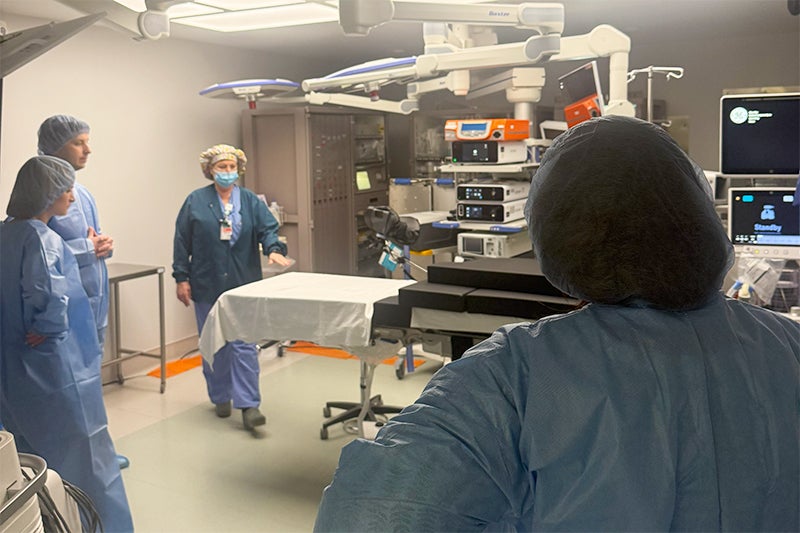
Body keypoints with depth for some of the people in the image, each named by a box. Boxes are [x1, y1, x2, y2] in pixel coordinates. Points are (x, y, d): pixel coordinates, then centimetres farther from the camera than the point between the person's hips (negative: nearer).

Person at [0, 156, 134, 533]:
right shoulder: (41, 238, -19)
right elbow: (51, 298, -31)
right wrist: (46, 330, -15)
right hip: (54, 366, -9)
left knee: (34, 456, 19)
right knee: (83, 456, 3)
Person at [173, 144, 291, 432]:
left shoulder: (250, 201, 6)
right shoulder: (196, 201, 1)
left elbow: (267, 228, -2)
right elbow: (182, 242, 1)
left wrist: (274, 249, -24)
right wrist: (181, 278, -2)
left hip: (243, 285, 0)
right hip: (207, 286, 0)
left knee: (244, 344, -4)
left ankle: (248, 405, -3)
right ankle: (220, 397, 26)